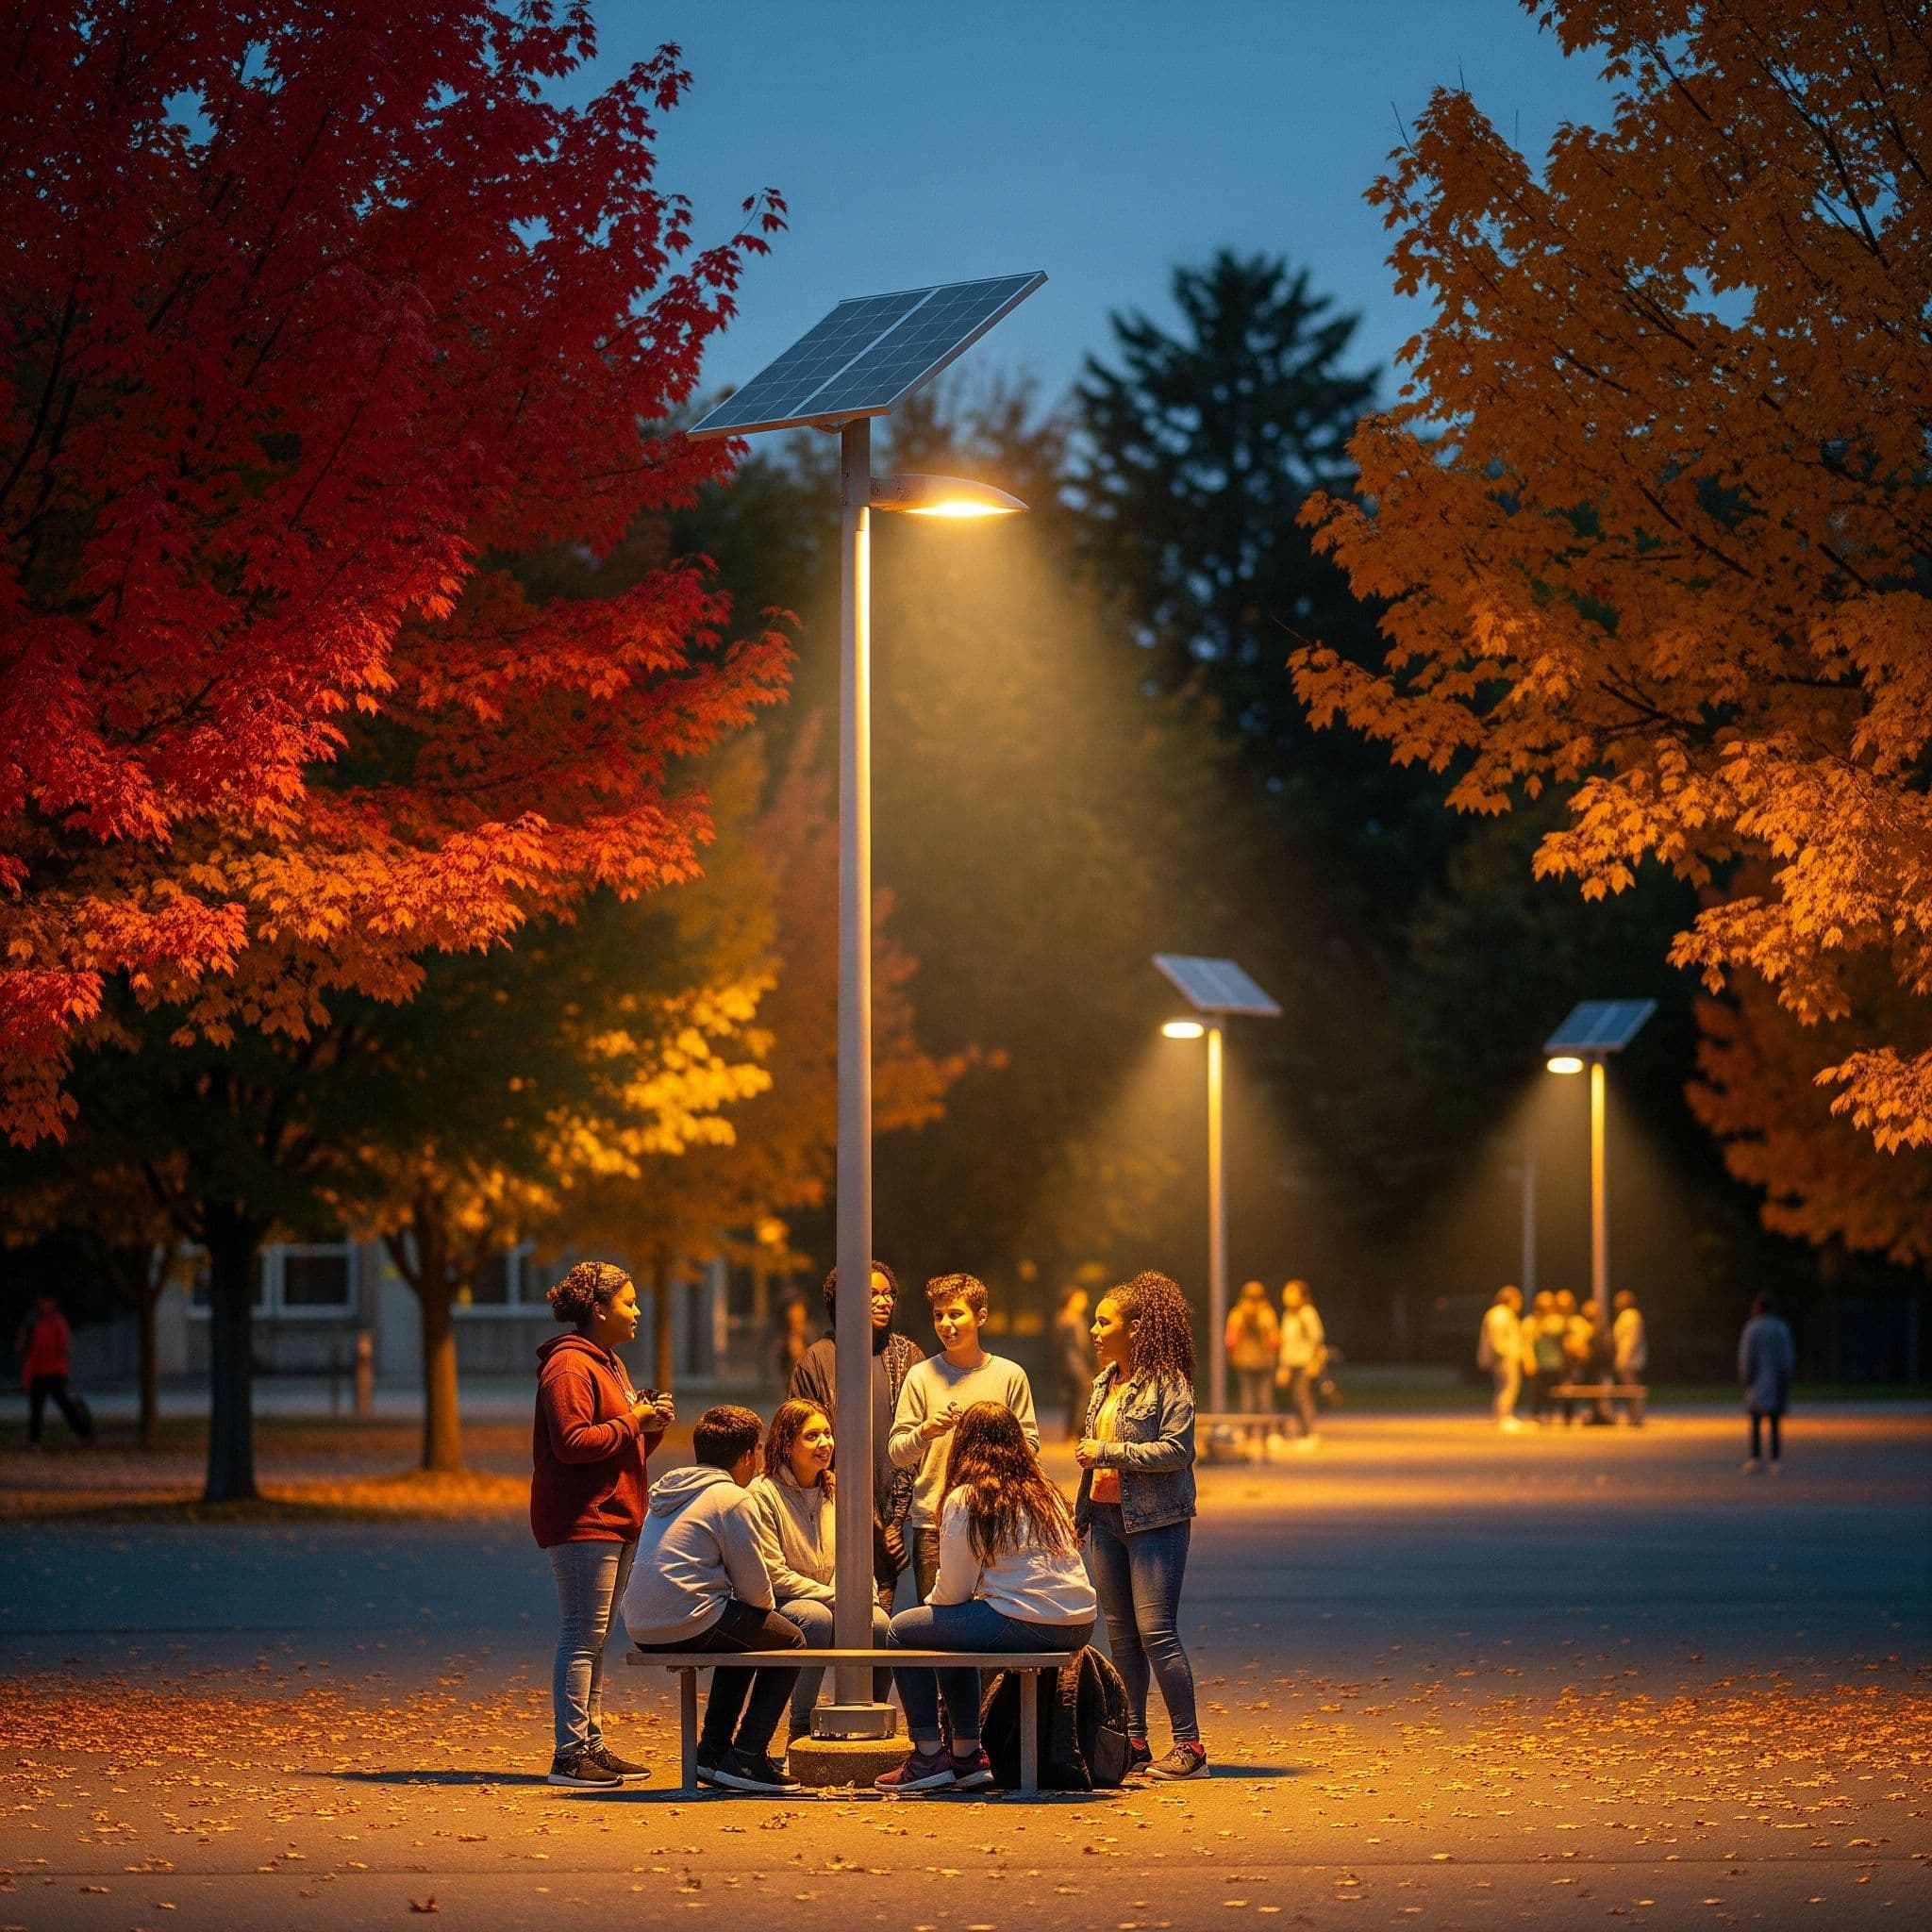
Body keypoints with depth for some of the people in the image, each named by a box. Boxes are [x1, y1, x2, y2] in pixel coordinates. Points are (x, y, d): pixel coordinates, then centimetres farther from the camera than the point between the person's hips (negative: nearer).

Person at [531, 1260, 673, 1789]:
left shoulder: (608, 1364, 22)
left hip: (615, 1520, 10)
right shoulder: (569, 1367, -11)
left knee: (595, 1639, 13)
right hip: (583, 1521, -10)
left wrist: (652, 1424, 8)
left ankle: (592, 1745, 17)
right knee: (582, 1637, -10)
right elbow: (572, 1442, -21)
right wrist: (632, 1421, -14)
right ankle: (569, 1755, -10)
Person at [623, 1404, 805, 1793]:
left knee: (742, 1635, 34)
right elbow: (755, 1587, -7)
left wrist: (756, 1615, 29)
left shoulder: (668, 1491, 20)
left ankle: (712, 1752, 26)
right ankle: (747, 1758, 2)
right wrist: (766, 1611, 17)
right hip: (688, 1624, -9)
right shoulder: (731, 1498, -6)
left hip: (643, 1629, 9)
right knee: (790, 1641, 11)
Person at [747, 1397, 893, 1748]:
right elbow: (772, 1574, -13)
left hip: (834, 1605, 4)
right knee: (816, 1618, -38)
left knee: (879, 1625, -28)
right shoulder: (763, 1493, -8)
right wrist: (832, 1597, -18)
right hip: (780, 1605, -4)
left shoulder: (837, 1491, 12)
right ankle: (800, 1730, -22)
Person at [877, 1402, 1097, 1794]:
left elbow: (953, 1589, -5)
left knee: (904, 1630, 10)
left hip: (1028, 1624, -8)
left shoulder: (966, 1501, -5)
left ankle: (929, 1758, 8)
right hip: (1078, 1626, 8)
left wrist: (930, 1602, 19)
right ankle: (968, 1756, 29)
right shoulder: (1045, 1494, 17)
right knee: (951, 1630, 31)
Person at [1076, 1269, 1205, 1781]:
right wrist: (1082, 1511, 20)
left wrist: (1109, 1452, -18)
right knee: (1119, 1633, 9)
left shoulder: (1168, 1383, -11)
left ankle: (1189, 1746, -8)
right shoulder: (1104, 1383, 14)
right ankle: (1133, 1744, 15)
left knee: (1156, 1630, -12)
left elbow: (1176, 1450, -19)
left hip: (1154, 1522, -8)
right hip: (1106, 1518, 8)